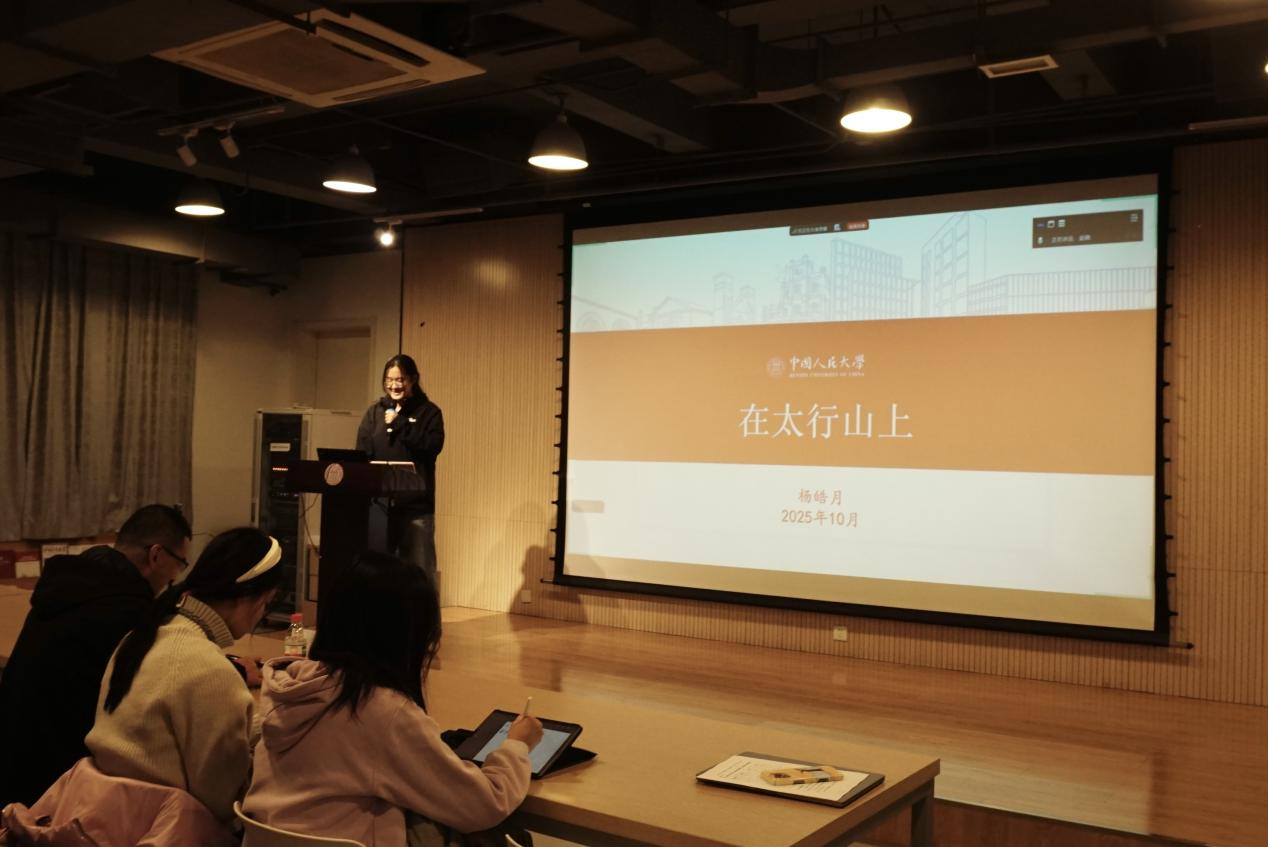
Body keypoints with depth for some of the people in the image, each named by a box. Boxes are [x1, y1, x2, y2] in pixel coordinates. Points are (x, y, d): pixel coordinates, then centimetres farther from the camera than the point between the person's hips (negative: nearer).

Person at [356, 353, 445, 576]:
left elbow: (433, 445, -11)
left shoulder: (428, 412, 5)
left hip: (416, 504, -3)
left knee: (419, 568, -1)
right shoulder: (374, 413, 12)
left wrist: (399, 424, -10)